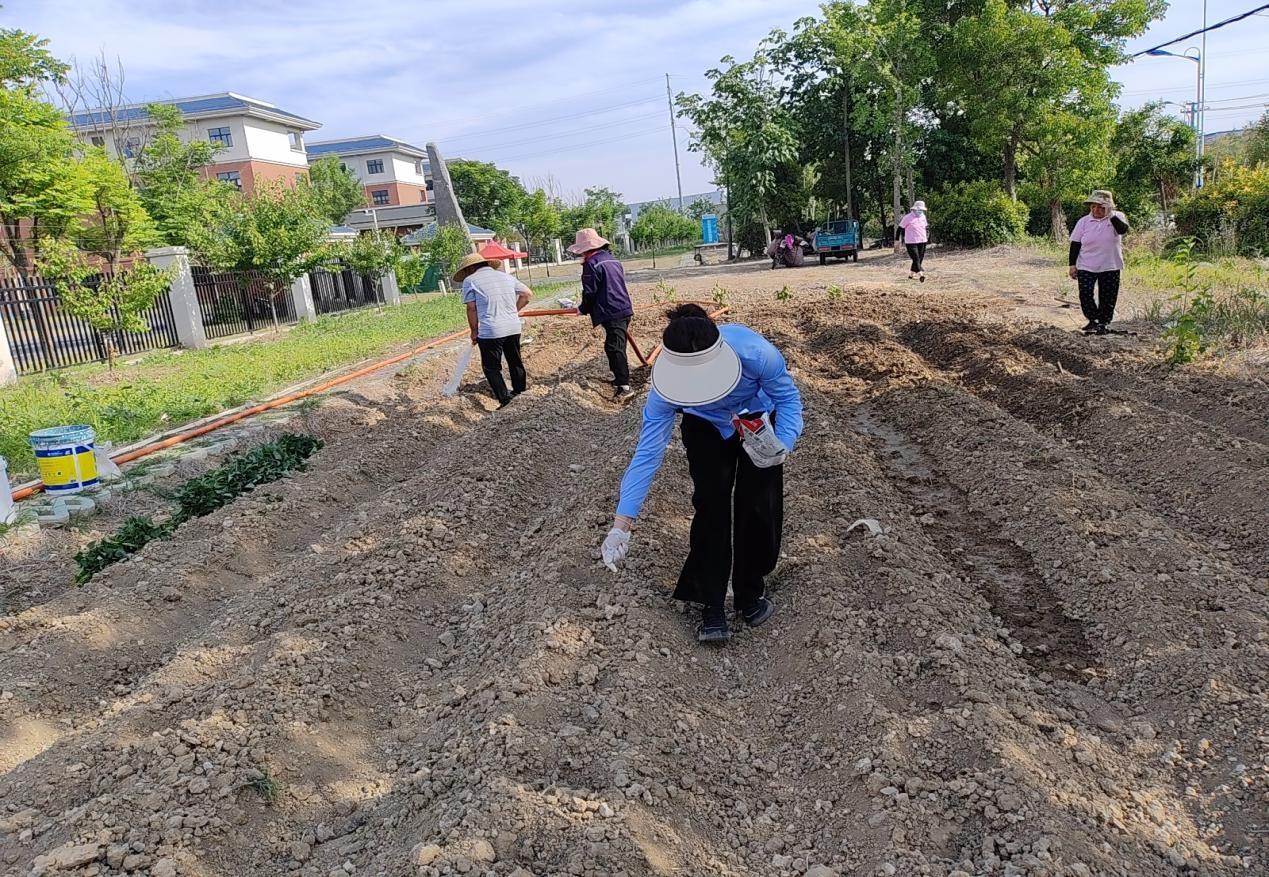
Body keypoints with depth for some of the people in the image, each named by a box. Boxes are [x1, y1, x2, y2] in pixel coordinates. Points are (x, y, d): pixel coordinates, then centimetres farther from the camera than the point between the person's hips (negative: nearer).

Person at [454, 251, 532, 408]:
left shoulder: (470, 280, 0)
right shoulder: (506, 276, 15)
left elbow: (471, 308, -4)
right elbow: (528, 294, 14)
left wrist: (474, 331, 7)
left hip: (490, 331, -5)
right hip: (514, 327, 5)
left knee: (492, 367, 7)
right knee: (515, 362, 20)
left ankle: (504, 399, 3)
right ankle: (520, 393, 31)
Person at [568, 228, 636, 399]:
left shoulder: (591, 264, -11)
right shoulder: (614, 260, 16)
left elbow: (589, 292, -11)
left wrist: (583, 309, 7)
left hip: (611, 314, -9)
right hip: (625, 309, 9)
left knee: (614, 348, -10)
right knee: (619, 347, 17)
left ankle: (624, 386, -14)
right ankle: (620, 377, 26)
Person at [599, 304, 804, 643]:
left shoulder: (755, 352, -42)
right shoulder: (667, 385, -37)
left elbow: (788, 398, -22)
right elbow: (647, 453, -33)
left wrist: (784, 444, -42)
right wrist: (621, 524, -36)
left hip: (759, 420, 0)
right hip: (706, 428, 0)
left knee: (758, 507, -8)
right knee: (710, 505, -14)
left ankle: (750, 592, 17)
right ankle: (712, 606, 2)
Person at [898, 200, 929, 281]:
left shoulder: (923, 217, 11)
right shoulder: (908, 217, -10)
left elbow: (926, 227, 24)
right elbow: (900, 228, -6)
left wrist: (927, 237, 15)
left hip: (922, 241, 7)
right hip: (911, 242, -7)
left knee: (920, 259, 10)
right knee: (916, 258, -15)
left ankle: (911, 274, 23)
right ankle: (921, 274, -24)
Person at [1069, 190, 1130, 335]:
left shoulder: (1116, 217, -2)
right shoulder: (1084, 221, 1)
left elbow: (1123, 229, -24)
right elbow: (1075, 244, 2)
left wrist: (1111, 215, -27)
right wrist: (1072, 264, -2)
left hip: (1110, 267, 0)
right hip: (1086, 267, 1)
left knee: (1107, 298, 6)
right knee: (1085, 294, -10)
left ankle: (1104, 323, 23)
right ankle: (1093, 320, 13)